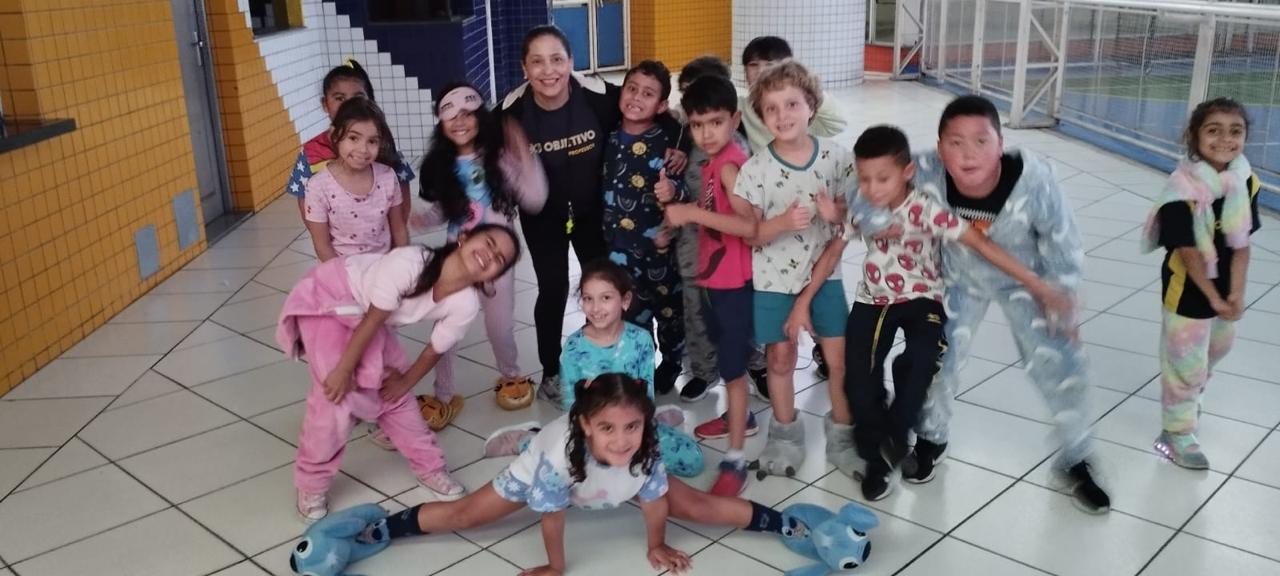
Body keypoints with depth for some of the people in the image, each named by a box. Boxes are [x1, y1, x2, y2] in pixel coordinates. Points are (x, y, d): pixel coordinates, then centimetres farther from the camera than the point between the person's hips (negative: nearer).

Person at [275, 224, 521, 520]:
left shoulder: (465, 305, -20)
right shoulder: (409, 263, -39)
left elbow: (434, 351, -4)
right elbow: (373, 319, -28)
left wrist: (404, 382, 5)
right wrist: (344, 369, -19)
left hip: (368, 311, 5)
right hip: (328, 297, -5)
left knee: (393, 393, 6)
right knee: (337, 398, -13)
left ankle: (429, 466, 27)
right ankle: (311, 485, 6)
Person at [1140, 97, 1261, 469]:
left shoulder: (1245, 182, -7)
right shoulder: (1184, 191, -25)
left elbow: (1242, 244, -5)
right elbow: (1189, 253, -22)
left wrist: (1236, 294, -12)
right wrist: (1214, 299, -19)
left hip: (1225, 286, 7)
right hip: (1187, 291, -7)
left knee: (1217, 348, 27)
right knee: (1186, 363, 4)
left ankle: (1190, 399, 55)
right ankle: (1176, 433, 23)